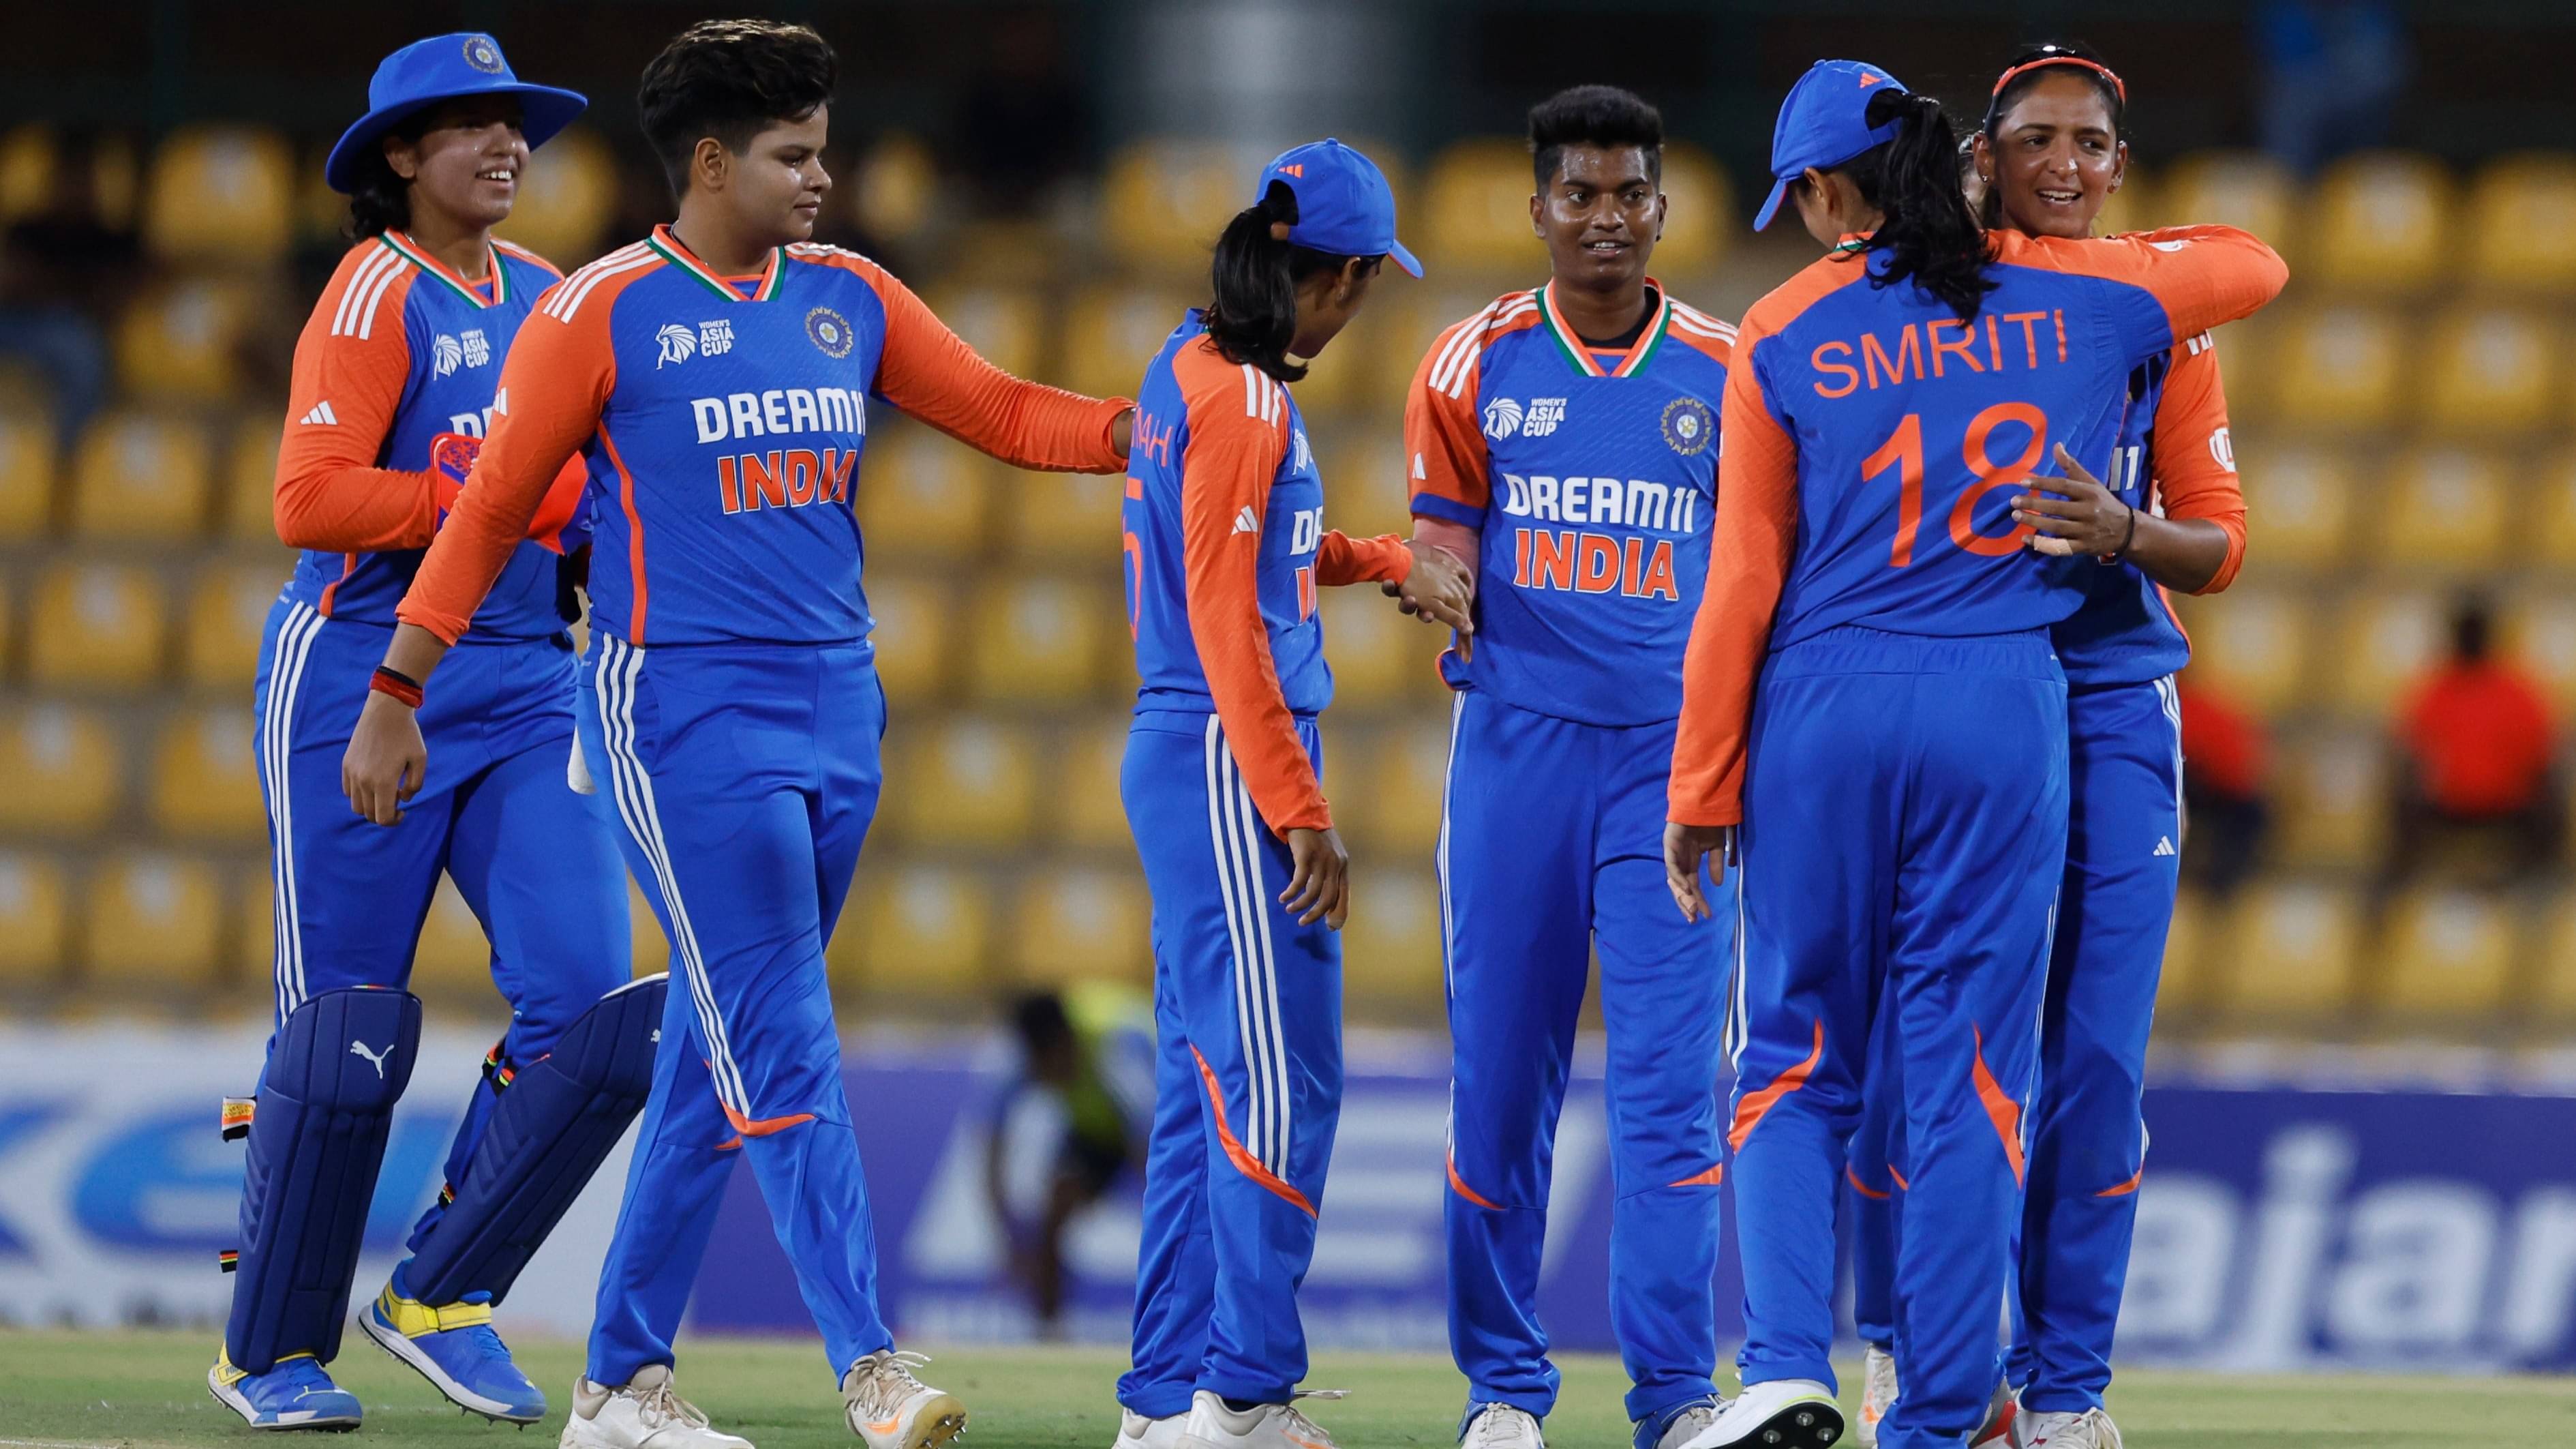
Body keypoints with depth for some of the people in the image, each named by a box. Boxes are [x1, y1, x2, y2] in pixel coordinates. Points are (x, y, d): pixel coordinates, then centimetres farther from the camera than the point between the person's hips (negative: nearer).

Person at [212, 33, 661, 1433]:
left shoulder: (542, 296, 13)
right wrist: (524, 502, -19)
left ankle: (441, 1293, 7)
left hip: (524, 687, 6)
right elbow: (311, 499, -19)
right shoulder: (376, 292, -8)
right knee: (347, 1030, -2)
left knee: (597, 1008, -8)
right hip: (359, 680, -6)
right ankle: (270, 1349, 12)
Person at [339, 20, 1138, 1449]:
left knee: (719, 1059, 9)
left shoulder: (847, 297, 12)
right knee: (784, 1050, -13)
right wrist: (394, 697, -2)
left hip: (835, 707, 6)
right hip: (679, 712, -6)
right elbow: (493, 506, -2)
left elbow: (999, 410, 11)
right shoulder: (601, 312, -5)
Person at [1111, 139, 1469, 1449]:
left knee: (1210, 1083, 13)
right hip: (1229, 762, -10)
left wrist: (1388, 560, 23)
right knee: (1280, 1082, -9)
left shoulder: (1191, 368, 14)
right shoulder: (1243, 399, -15)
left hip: (1179, 763, 10)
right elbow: (1225, 618, -19)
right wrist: (1301, 811, -20)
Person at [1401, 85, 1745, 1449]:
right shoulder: (1474, 364, 6)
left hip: (1674, 754, 0)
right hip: (1517, 738, 0)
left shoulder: (1723, 370, 7)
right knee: (1500, 1071, 2)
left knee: (1671, 1079, -6)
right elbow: (1443, 553, 9)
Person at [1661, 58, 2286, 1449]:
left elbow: (1742, 585, -2)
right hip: (2005, 712, 1)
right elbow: (2256, 264, 22)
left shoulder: (1784, 333, -1)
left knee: (1796, 1058, 10)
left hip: (1823, 711, -1)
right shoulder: (2067, 294, 4)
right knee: (1968, 1067, 5)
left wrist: (1701, 791, 3)